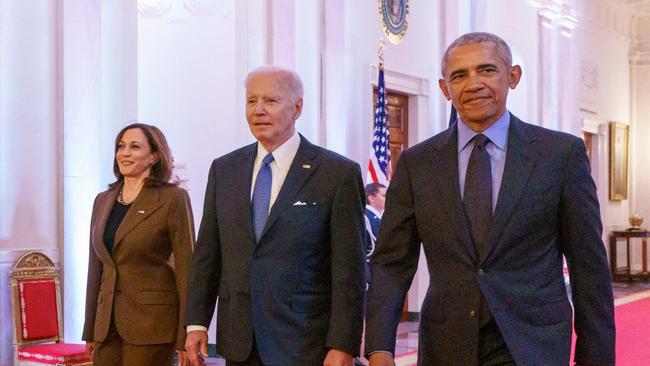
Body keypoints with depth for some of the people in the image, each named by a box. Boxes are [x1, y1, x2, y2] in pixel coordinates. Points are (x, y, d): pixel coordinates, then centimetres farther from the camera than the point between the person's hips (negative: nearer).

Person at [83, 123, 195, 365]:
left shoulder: (172, 198, -7)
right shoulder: (103, 200, 11)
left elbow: (186, 266, -9)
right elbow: (96, 267, 15)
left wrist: (186, 337, -11)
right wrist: (90, 331, 15)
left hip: (152, 321, -5)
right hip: (107, 322, 5)